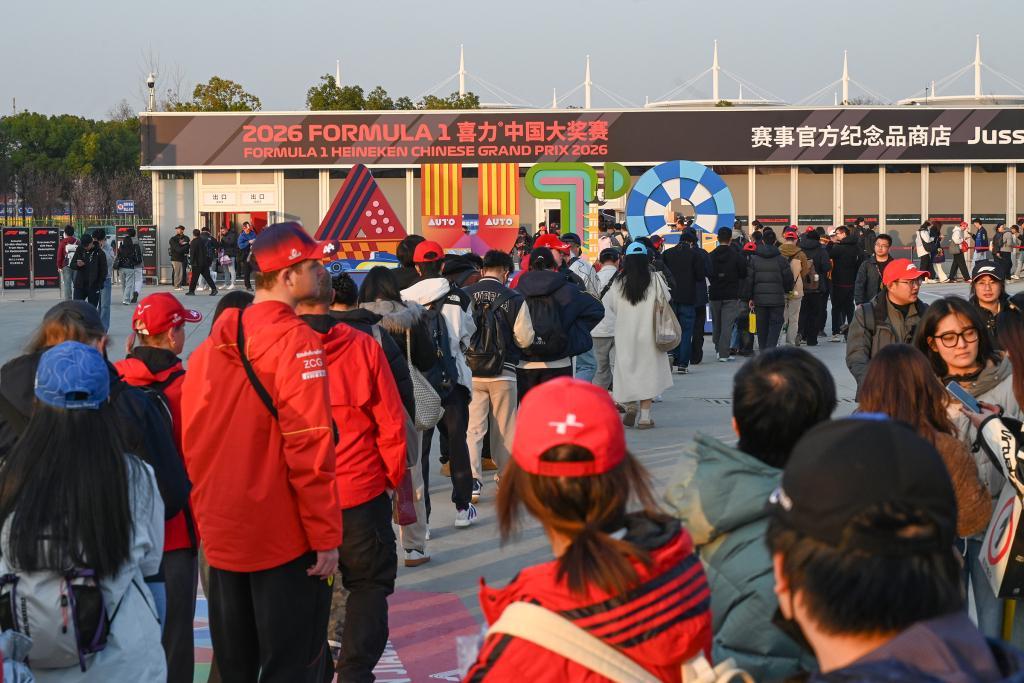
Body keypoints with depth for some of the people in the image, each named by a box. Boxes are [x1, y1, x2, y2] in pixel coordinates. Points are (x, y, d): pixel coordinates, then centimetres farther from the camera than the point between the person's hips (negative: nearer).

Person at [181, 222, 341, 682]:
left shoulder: (215, 343, 5)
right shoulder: (295, 341, -16)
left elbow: (192, 440, 9)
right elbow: (309, 447, -20)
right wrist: (326, 536, -15)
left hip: (221, 535, 7)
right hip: (284, 538, -7)